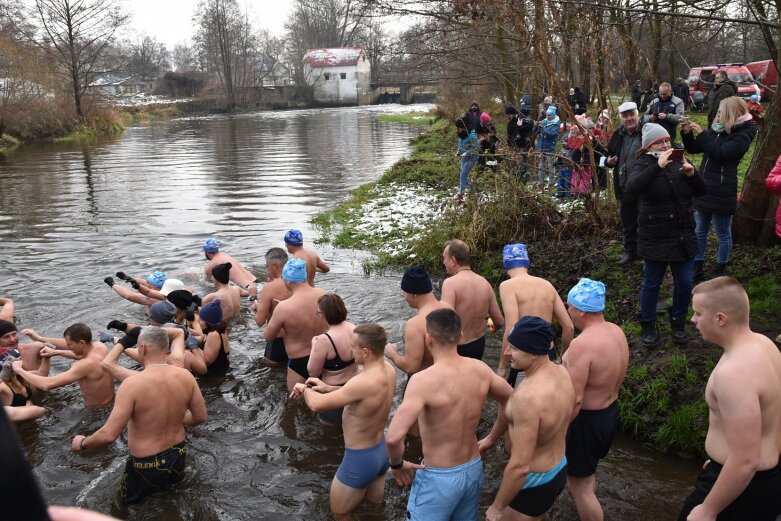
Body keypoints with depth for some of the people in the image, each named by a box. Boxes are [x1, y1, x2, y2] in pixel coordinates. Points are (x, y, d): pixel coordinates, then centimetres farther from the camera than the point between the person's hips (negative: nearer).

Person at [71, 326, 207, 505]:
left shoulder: (132, 384, -25)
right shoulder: (185, 376, -11)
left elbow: (109, 434, -23)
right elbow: (200, 417, -1)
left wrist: (82, 443, -3)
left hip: (147, 466, -5)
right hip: (178, 456, 5)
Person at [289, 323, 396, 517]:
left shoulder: (364, 381, -34)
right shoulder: (388, 370, -7)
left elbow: (317, 405, -28)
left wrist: (305, 389, -7)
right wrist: (327, 388, 4)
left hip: (360, 459, -8)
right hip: (381, 451, 8)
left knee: (339, 513, 16)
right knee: (376, 507, 28)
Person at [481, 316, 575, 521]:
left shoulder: (528, 397, -35)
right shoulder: (561, 372, -7)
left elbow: (520, 467, -31)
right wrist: (492, 437, 21)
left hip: (535, 482, -8)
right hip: (558, 470, 8)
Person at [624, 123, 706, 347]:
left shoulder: (679, 161, 4)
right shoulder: (643, 165, -9)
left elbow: (701, 191, 6)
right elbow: (631, 189, -30)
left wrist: (692, 174, -14)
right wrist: (657, 166, -36)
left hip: (684, 236, 4)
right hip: (655, 238, -4)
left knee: (684, 283, 11)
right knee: (652, 284, 8)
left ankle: (678, 322, 32)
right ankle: (648, 326, 26)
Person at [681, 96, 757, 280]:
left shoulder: (742, 135, -11)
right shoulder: (717, 129, 9)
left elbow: (720, 153, -24)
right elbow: (694, 149, 16)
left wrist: (700, 133, -23)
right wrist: (687, 133, -2)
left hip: (722, 192, -7)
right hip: (704, 189, 7)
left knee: (723, 234, 8)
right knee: (699, 232, 13)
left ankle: (720, 270, 20)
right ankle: (697, 268, 23)